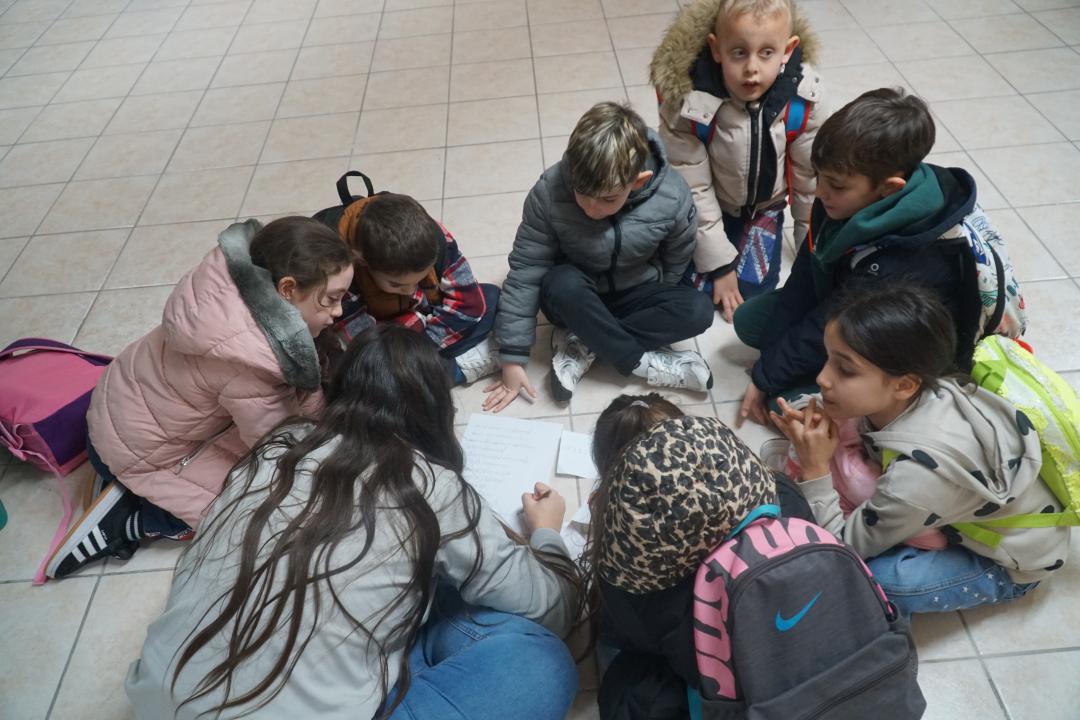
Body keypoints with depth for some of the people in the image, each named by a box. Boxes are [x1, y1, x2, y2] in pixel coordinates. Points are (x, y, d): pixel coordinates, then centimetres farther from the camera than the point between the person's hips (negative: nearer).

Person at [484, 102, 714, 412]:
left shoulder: (672, 198, -25)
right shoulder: (550, 191, -27)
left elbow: (675, 264, -5)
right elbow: (526, 270, -21)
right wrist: (513, 357, -20)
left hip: (635, 296, 2)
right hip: (576, 299, -1)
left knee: (697, 310, -26)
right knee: (560, 284, -35)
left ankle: (582, 343, -18)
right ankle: (643, 363, -20)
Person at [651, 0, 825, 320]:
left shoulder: (803, 100, -26)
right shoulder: (689, 104, -33)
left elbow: (811, 178, -11)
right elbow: (692, 189, -23)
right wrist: (719, 263, -19)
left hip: (764, 205, 2)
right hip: (709, 205, -1)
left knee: (753, 288, -5)